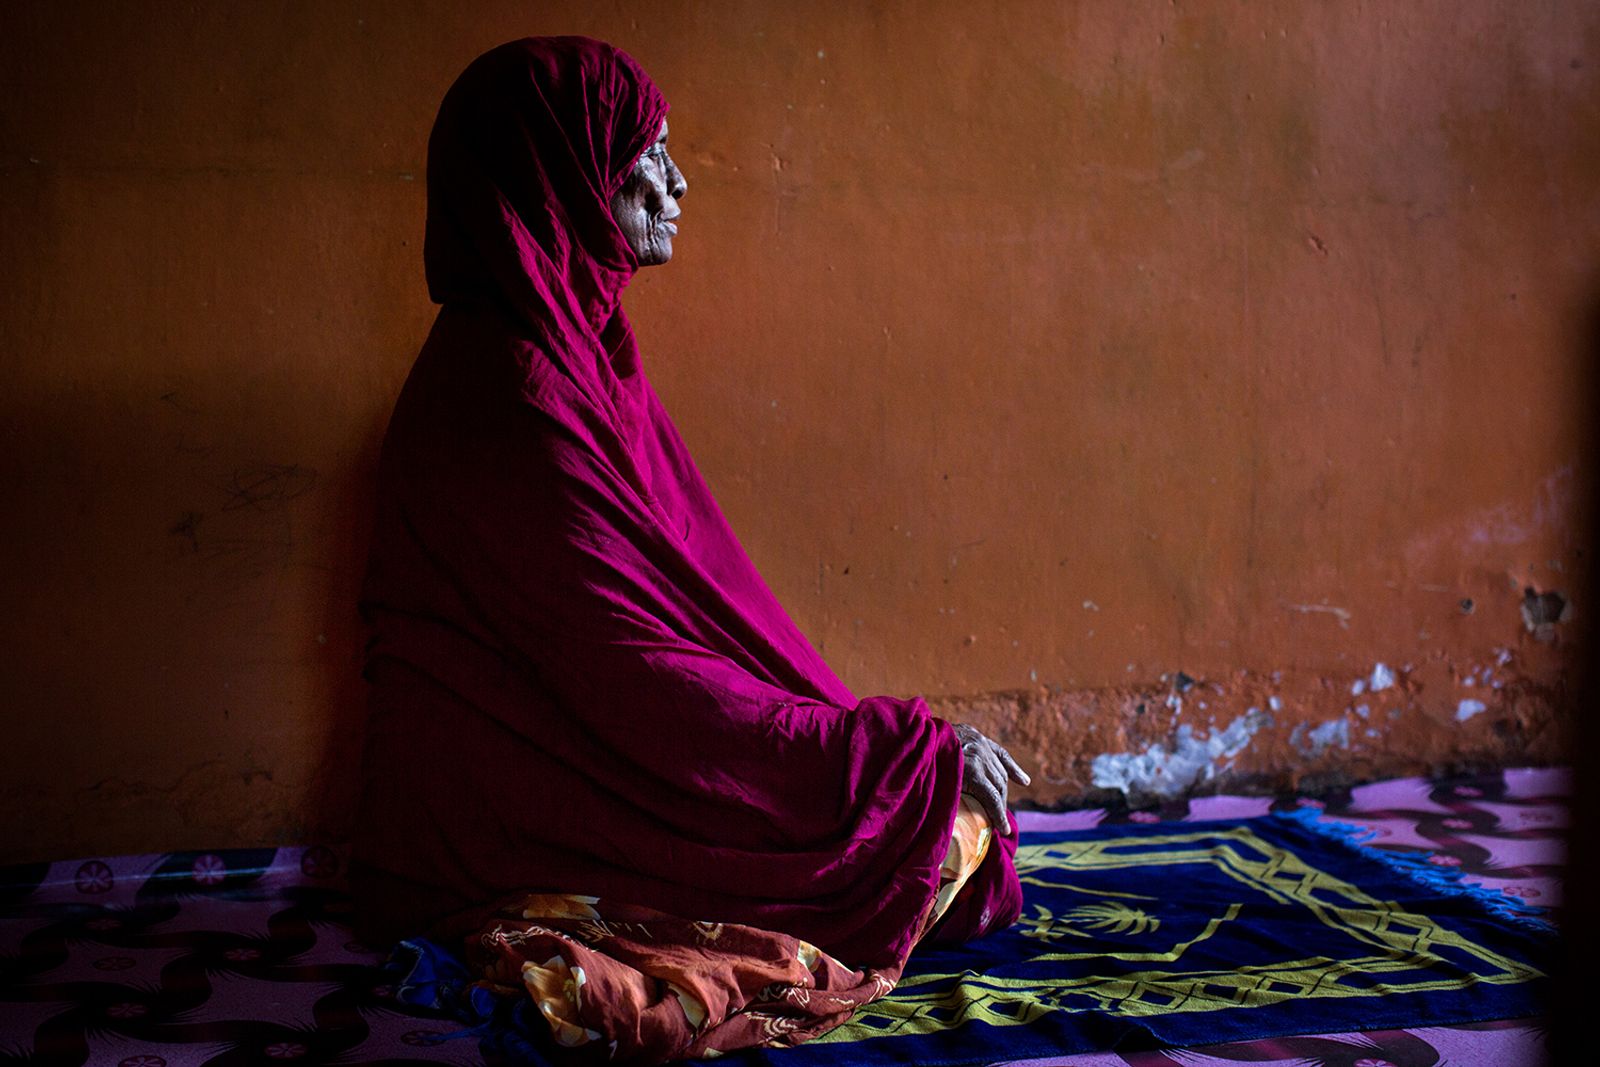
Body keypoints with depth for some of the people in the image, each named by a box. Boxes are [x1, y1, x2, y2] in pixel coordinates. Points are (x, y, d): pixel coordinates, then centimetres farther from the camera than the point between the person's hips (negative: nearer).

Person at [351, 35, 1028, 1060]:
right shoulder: (511, 398, -24)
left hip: (580, 772, 9)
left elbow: (689, 601, 10)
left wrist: (904, 738, 6)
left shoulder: (572, 350, 8)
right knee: (946, 820, -7)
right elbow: (638, 678, -25)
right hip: (530, 842, -9)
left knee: (943, 775, 7)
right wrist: (907, 748, -18)